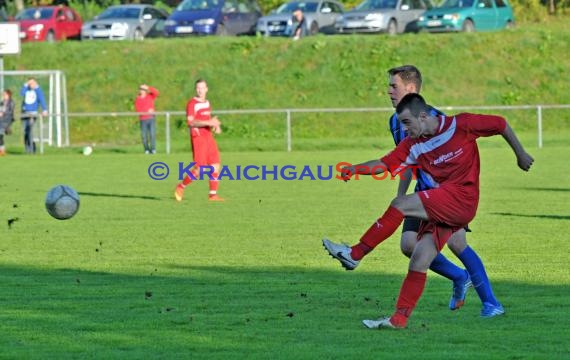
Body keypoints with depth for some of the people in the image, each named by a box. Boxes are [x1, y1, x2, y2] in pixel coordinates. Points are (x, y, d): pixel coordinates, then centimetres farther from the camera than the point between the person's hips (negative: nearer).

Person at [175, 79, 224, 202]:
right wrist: (208, 123, -26)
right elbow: (190, 122, -19)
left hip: (209, 136, 8)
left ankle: (213, 194, 4)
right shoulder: (192, 103, -8)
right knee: (200, 169, -11)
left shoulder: (207, 103, 17)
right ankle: (181, 187, 7)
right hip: (198, 138, -8)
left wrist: (215, 126, 8)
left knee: (215, 166, 0)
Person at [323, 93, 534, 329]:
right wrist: (356, 169, -15)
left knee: (401, 205, -20)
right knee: (419, 262, -2)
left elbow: (501, 125, 5)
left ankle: (355, 254, -17)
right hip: (440, 209, 7)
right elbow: (385, 164, 3)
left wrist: (520, 155, 12)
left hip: (461, 198, -7)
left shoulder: (460, 125, -6)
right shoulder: (413, 145, 9)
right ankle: (399, 318, 1)